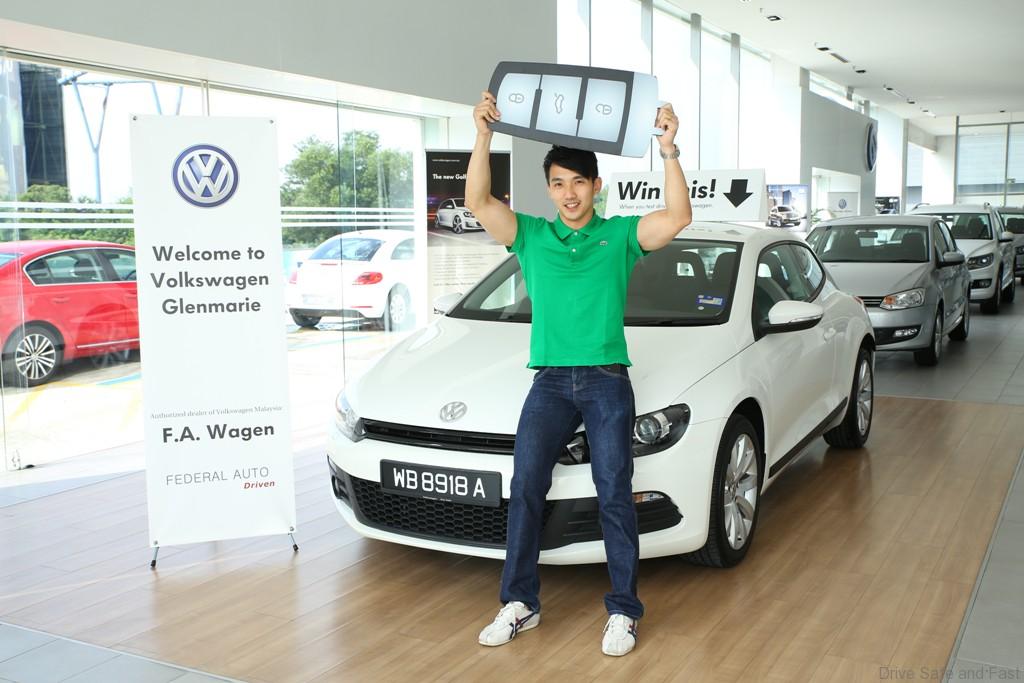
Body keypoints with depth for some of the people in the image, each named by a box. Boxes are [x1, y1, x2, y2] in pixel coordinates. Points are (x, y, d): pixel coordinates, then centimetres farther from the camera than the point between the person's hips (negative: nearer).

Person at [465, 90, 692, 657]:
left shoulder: (620, 236, 8)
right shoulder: (531, 236, 11)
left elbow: (677, 217, -7)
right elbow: (478, 203, -2)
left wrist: (668, 150, -14)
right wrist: (483, 137, -11)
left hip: (607, 381, -1)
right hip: (550, 380, 2)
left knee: (614, 497, -1)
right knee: (525, 489, -6)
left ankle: (623, 611, 11)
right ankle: (520, 604, 6)